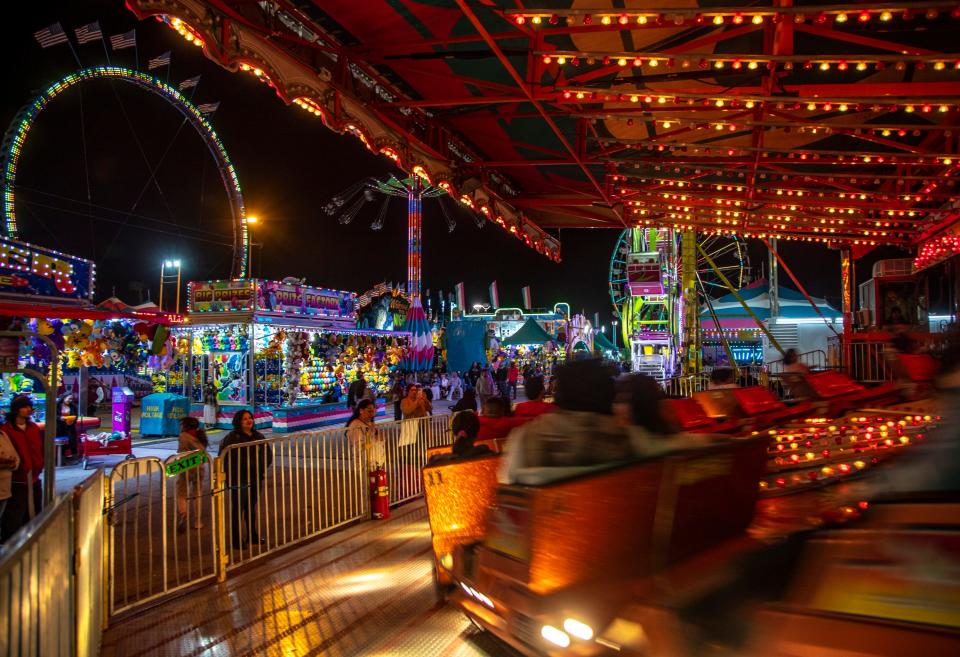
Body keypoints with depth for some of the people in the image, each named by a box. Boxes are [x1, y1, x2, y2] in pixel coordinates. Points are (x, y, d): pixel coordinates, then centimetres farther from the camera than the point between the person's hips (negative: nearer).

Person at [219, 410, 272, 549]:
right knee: (237, 509, 0)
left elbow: (268, 453, 16)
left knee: (252, 507, 18)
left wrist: (262, 469, 4)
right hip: (238, 480, -6)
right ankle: (236, 539, 10)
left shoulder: (258, 436, 9)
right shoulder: (232, 438, -10)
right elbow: (225, 457, -14)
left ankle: (252, 535, 30)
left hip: (255, 478, 6)